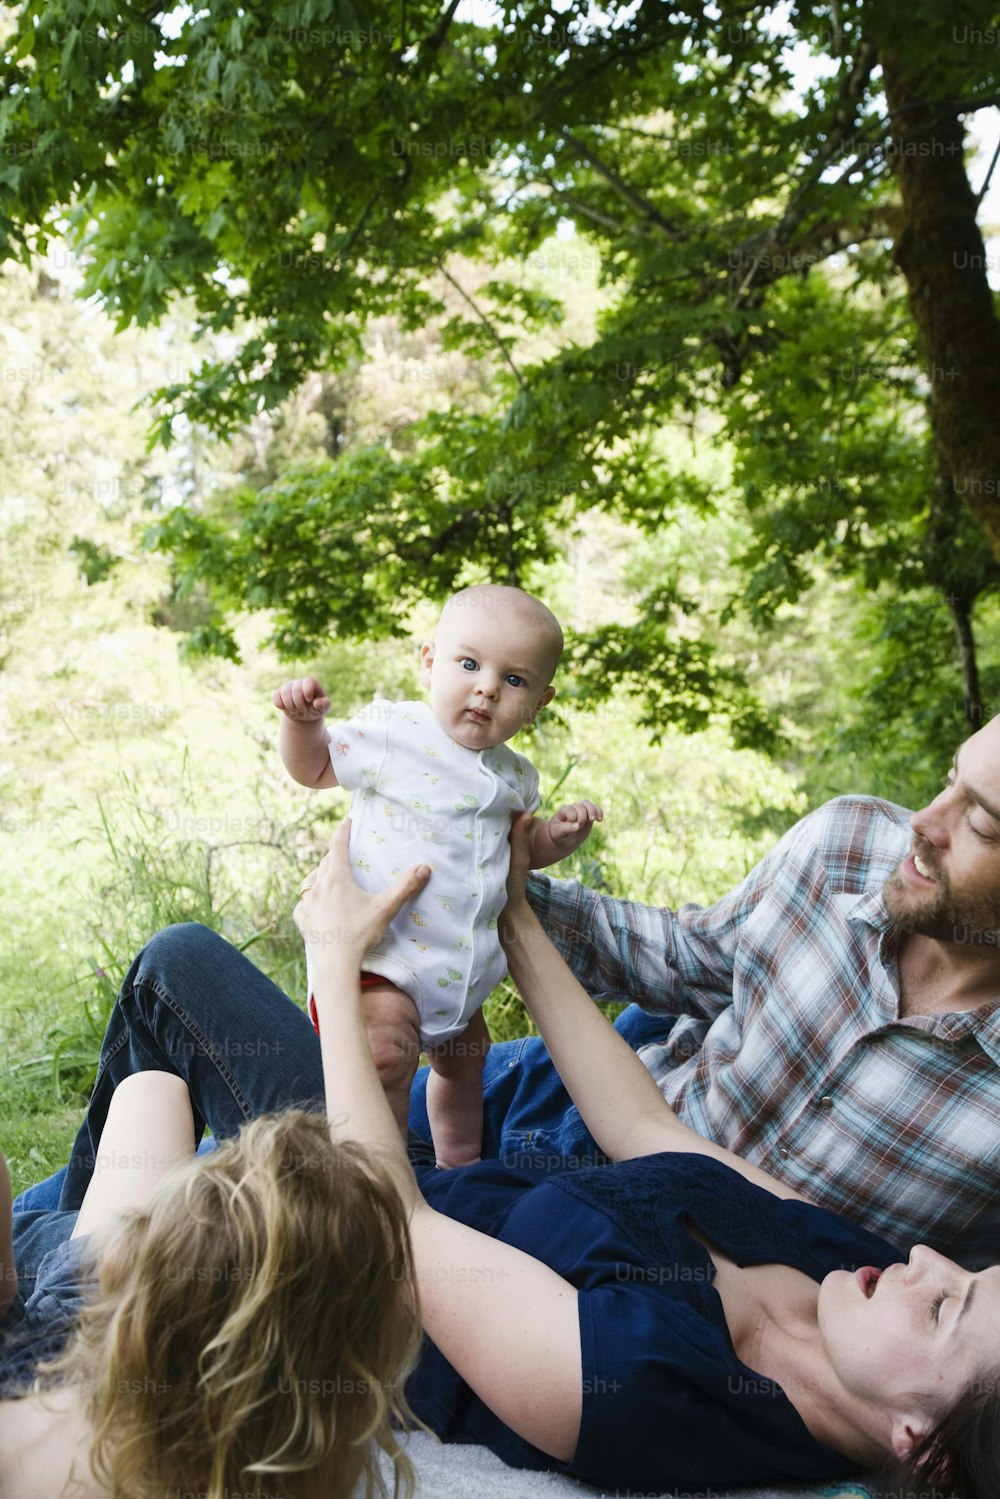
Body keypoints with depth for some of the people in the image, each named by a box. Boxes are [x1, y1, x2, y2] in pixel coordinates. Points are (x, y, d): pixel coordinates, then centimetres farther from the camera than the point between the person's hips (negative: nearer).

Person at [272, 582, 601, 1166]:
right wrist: (303, 720, -18)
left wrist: (557, 837, 1)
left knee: (465, 1059, 23)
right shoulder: (391, 732, -11)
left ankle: (459, 1167, 46)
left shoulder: (515, 777, 5)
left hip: (463, 967, 7)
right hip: (385, 952, -6)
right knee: (386, 1052, -26)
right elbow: (313, 768, 1)